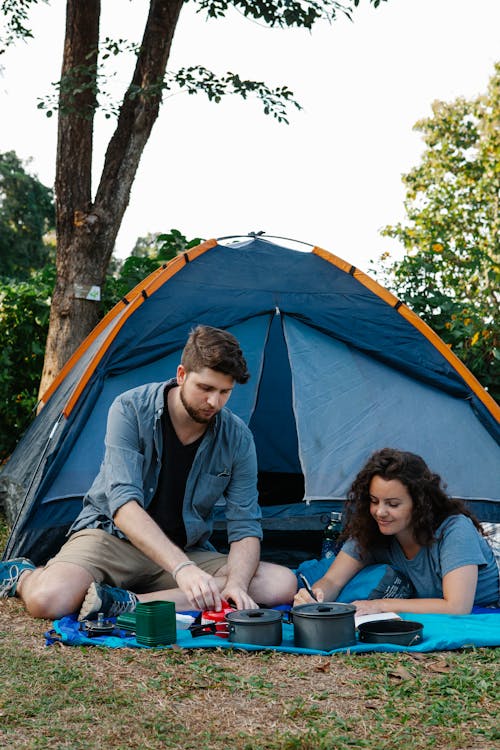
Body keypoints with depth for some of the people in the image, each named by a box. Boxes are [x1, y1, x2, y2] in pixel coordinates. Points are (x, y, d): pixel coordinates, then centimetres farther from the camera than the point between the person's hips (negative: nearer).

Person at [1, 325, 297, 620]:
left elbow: (245, 528, -10)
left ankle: (131, 603, -28)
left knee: (284, 583, -22)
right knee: (48, 600, -35)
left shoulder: (237, 438, -9)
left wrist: (236, 584, -33)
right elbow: (123, 503, -28)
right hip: (112, 537, -3)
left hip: (186, 550, 4)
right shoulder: (131, 409, -17)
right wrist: (181, 568, -41)